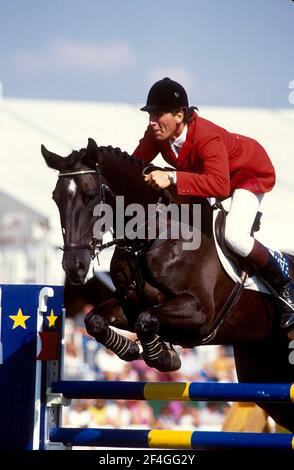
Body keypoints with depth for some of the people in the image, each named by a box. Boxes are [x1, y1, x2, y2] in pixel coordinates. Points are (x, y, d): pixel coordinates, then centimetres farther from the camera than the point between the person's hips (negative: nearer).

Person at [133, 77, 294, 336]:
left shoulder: (207, 137, -42)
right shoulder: (157, 134, -20)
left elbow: (220, 185, -54)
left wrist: (172, 177, -62)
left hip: (250, 172, -8)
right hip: (206, 172, 8)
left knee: (234, 235, -30)